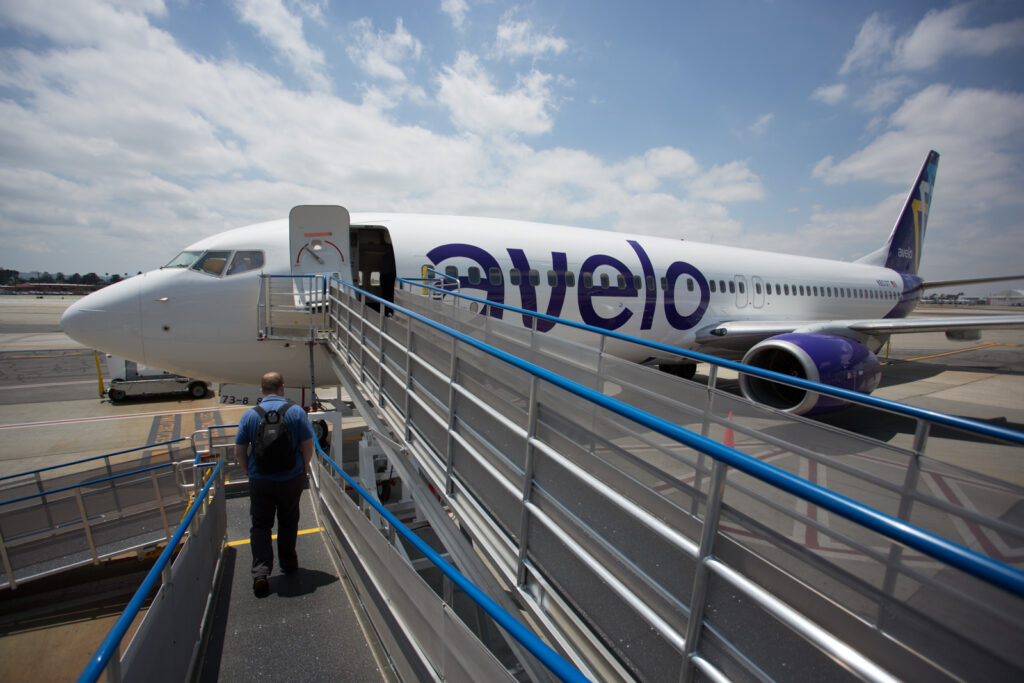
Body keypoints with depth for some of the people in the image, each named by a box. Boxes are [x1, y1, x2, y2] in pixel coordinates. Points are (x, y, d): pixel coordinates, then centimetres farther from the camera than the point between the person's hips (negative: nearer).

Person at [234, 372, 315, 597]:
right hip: (292, 479, 0)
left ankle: (261, 571, 2)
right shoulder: (296, 411, -9)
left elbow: (239, 453, -2)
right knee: (288, 523, 18)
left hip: (260, 481, 0)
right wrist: (303, 471, 7)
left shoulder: (250, 414, -6)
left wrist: (251, 472, 14)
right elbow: (308, 447, -9)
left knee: (260, 526, 13)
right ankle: (288, 563, 32)